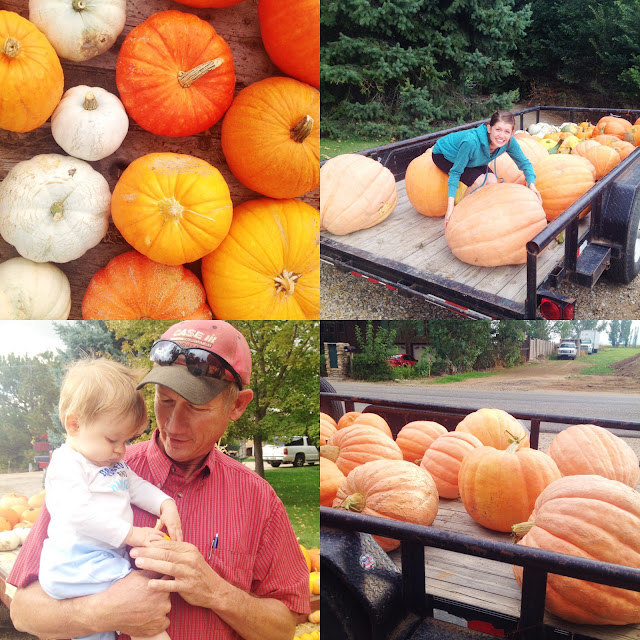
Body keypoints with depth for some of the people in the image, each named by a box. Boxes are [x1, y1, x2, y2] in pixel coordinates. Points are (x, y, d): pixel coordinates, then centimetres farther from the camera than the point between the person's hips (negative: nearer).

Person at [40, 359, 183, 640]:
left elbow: (138, 488, 21)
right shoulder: (66, 466, -9)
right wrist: (130, 534, -18)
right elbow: (80, 513, -19)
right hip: (76, 564, -8)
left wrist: (165, 504, 1)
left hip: (111, 559, 8)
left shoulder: (114, 464, 20)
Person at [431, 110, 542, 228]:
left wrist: (531, 184, -28)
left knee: (492, 181, -16)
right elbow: (455, 172, -33)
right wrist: (450, 205, -38)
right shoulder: (471, 142, -42)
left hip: (469, 159, 6)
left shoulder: (509, 142, -24)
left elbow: (524, 162, -9)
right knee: (479, 181, -25)